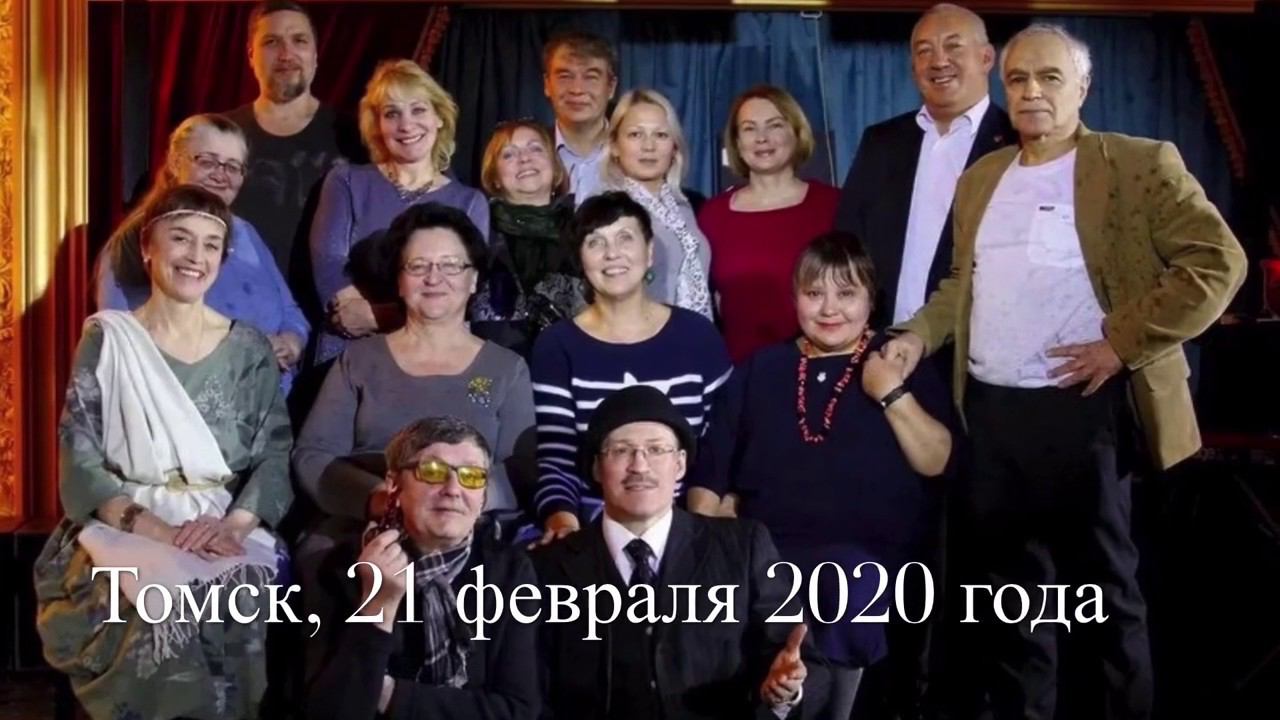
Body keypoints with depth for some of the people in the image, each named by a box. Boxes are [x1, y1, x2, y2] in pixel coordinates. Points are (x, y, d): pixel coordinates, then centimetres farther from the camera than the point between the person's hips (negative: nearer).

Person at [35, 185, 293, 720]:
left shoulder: (248, 348, 10)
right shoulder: (107, 339, 5)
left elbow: (275, 456, 3)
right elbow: (79, 461, -2)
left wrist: (233, 523, -17)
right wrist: (155, 528, -17)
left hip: (229, 531, 1)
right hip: (125, 529, -1)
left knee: (241, 600, -31)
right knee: (160, 602, -33)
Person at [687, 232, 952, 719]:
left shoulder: (900, 364, 13)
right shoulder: (758, 370, 18)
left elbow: (935, 461, 3)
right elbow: (709, 474, 16)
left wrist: (894, 395, -8)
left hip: (867, 552, -1)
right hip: (766, 547, 1)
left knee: (852, 581, -35)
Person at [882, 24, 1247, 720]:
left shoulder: (1140, 164, -4)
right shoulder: (980, 178, 14)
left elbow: (1218, 261, -11)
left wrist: (1124, 343, -16)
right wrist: (917, 335, 4)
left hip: (1083, 408, -5)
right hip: (988, 411, 6)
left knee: (1102, 588, 6)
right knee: (1006, 591, 13)